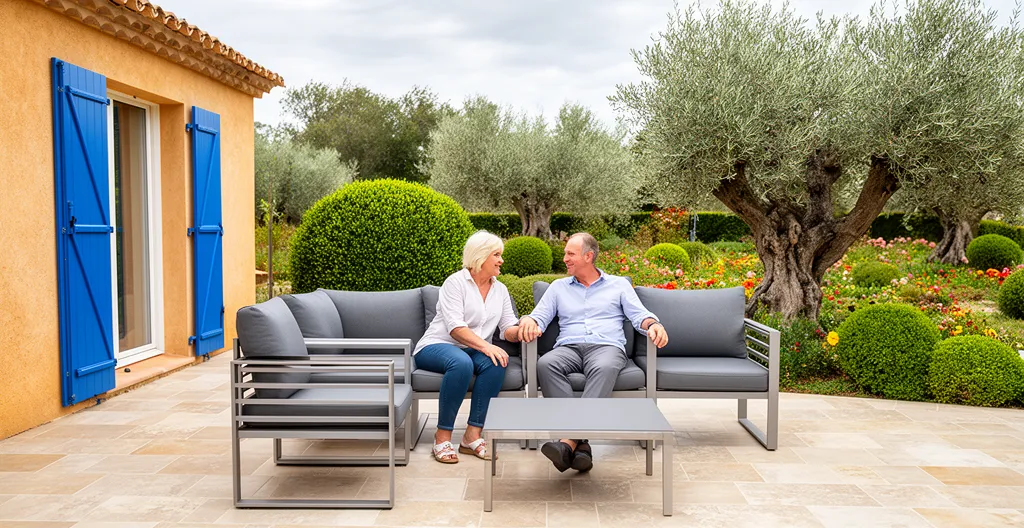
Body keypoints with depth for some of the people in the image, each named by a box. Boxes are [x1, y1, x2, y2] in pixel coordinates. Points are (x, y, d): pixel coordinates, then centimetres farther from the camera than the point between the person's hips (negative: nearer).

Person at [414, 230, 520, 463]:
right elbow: (455, 327, -17)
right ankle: (442, 437, -28)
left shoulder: (500, 289, 13)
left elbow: (508, 329, 5)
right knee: (462, 363, -39)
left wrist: (523, 329, -18)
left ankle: (472, 435, -26)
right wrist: (485, 346, -30)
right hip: (437, 346, -5)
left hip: (474, 350, 5)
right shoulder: (455, 282, -6)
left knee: (496, 363, -29)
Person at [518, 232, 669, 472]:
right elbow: (540, 317, 15)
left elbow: (639, 315, 10)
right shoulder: (558, 287, 26)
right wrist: (529, 321, -10)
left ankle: (570, 441, -49)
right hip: (568, 347, 2)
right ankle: (581, 444, -41)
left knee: (604, 368, -40)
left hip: (607, 346, -2)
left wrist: (653, 325, -14)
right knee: (545, 364, -35)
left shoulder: (619, 285, 21)